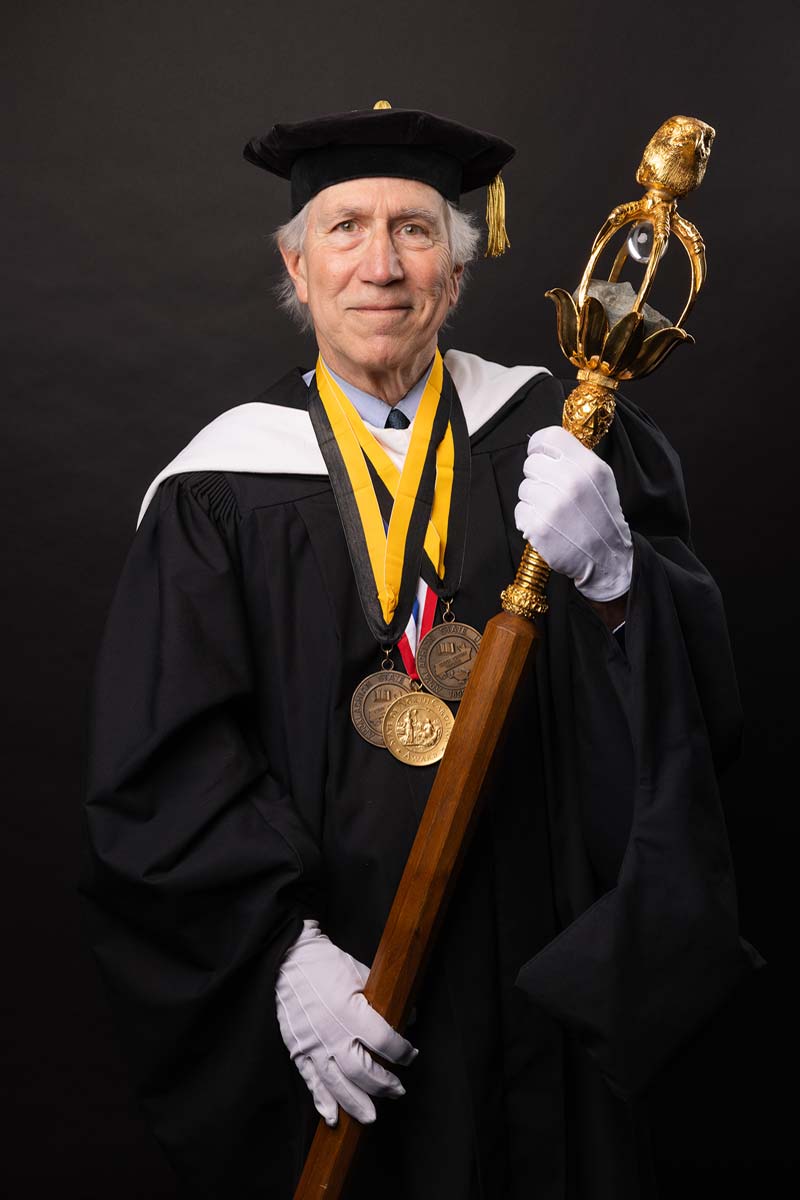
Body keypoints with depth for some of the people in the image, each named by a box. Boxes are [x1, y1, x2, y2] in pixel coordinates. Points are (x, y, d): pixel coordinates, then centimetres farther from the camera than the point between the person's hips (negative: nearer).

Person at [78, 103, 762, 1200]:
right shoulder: (221, 485, -5)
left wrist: (610, 570, -28)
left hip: (540, 965, 1)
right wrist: (285, 944, -17)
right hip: (333, 981, -1)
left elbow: (700, 686, -8)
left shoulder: (550, 435, -2)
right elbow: (165, 763, -7)